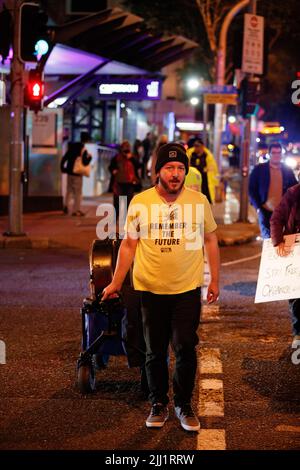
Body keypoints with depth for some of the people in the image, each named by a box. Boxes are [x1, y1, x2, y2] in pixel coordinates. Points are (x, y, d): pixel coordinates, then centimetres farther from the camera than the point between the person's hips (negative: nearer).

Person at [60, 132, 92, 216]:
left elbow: (64, 158, 6)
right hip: (77, 173, -6)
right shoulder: (83, 150, -14)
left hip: (69, 172, 6)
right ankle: (76, 210, 5)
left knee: (69, 190, 19)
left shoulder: (72, 147, 6)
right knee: (78, 192, 3)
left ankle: (66, 205, 9)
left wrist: (62, 168, 14)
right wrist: (89, 157, -2)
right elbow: (85, 162, -19)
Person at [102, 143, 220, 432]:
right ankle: (158, 405, 26)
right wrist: (116, 283, 5)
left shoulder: (199, 201, -1)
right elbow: (129, 244, 5)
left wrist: (215, 280, 7)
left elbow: (211, 241, 9)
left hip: (187, 290, 0)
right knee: (155, 352, 11)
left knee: (185, 349, -3)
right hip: (150, 289, 1)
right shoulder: (140, 202, -3)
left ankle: (184, 405, 15)